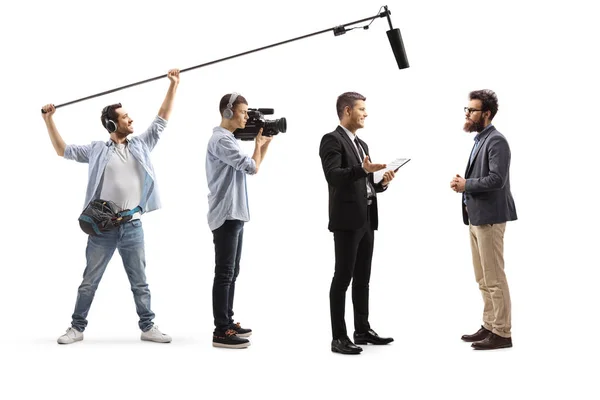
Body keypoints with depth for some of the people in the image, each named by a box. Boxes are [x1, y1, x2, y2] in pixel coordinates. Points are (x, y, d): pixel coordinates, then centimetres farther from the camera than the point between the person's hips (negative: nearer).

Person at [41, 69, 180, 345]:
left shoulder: (141, 145, 7)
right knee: (89, 281, 7)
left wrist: (173, 85, 7)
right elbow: (63, 151, 10)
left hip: (132, 226, 2)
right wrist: (49, 121, 2)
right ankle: (77, 327, 17)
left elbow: (162, 119, 10)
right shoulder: (97, 150, 2)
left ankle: (147, 327, 18)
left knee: (140, 282, 9)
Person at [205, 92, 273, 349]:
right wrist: (259, 144, -2)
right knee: (224, 273, -9)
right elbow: (252, 168, -20)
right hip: (226, 216, -10)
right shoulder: (221, 140, -15)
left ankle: (227, 322, 22)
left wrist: (264, 143, 12)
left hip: (234, 214, 10)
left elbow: (251, 166, 21)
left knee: (232, 272, 14)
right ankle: (221, 332, -7)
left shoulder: (228, 139, 17)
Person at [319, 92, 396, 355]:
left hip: (366, 219, 9)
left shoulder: (361, 144, 20)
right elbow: (333, 176, -22)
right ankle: (339, 337, -2)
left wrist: (381, 183, 3)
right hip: (347, 220, -9)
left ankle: (362, 330, 21)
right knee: (343, 277, -6)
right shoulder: (332, 140, -7)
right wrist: (363, 170, -34)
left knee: (362, 278, 13)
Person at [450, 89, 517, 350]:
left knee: (494, 279, -5)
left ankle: (502, 333, 1)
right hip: (476, 217, 10)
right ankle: (489, 326, 21)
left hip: (489, 217, -10)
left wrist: (466, 185, -14)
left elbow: (497, 179, -23)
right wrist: (463, 183, 2)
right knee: (483, 279, 14)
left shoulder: (496, 141, -13)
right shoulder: (480, 139, 17)